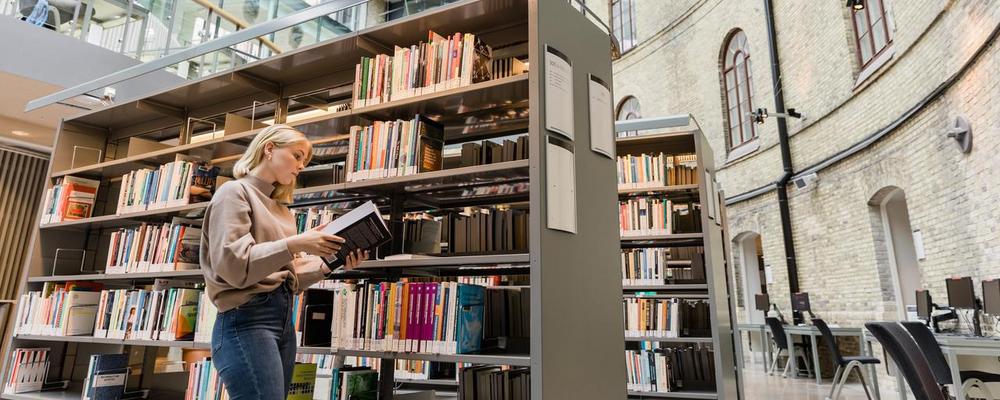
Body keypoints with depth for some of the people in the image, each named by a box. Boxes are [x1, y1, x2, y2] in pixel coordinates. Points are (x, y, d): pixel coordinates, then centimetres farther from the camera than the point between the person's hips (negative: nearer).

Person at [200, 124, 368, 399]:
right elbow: (233, 266, -16)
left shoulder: (281, 208, 18)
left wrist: (331, 263, 1)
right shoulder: (234, 193, -3)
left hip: (284, 319, 8)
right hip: (246, 319, -8)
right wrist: (294, 244, -21)